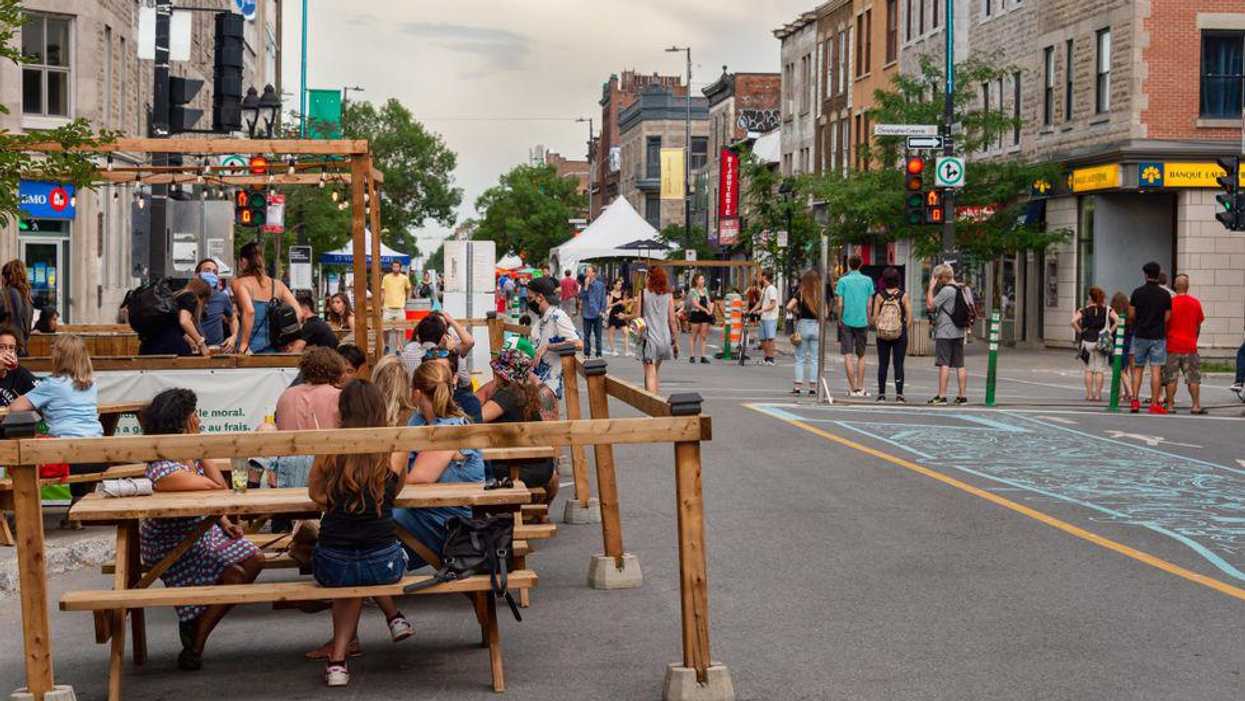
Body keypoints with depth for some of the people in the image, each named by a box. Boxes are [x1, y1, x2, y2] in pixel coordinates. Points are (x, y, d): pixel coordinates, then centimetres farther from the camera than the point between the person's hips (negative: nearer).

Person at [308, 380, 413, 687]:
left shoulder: (329, 450, -2)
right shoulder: (395, 451, -4)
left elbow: (314, 492, 17)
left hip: (331, 567, 0)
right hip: (384, 565, 0)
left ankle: (339, 658, 26)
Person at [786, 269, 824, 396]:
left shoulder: (801, 293, -6)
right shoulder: (821, 294, 0)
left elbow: (789, 307, -15)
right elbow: (825, 313, 0)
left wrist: (796, 312, 4)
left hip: (803, 325, -2)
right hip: (817, 326, 2)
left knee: (800, 358, 6)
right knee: (814, 359, 8)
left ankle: (797, 387, 1)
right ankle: (813, 388, 7)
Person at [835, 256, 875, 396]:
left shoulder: (843, 281, -2)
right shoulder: (868, 281, 2)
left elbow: (840, 304, -5)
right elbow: (869, 304, 2)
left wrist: (839, 320, 7)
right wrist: (869, 320, 13)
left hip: (847, 321, -2)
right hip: (862, 321, 2)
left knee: (848, 355, 0)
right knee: (861, 355, 13)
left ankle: (853, 388, -6)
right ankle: (860, 387, 10)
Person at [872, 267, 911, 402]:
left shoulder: (879, 296, -4)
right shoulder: (903, 295, -6)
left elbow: (875, 317, -3)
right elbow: (909, 317, -5)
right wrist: (906, 330, 7)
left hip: (882, 335, 1)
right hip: (900, 335, -1)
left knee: (883, 364, 8)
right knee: (899, 364, 4)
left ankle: (881, 394, 9)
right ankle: (899, 394, 1)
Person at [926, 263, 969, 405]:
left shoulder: (946, 290, -14)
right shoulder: (963, 289, 13)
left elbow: (930, 306, -13)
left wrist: (931, 287, -9)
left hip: (945, 333, -8)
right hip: (959, 332, 8)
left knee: (944, 364, -7)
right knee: (960, 365, 7)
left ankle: (941, 396, -8)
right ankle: (963, 395, 8)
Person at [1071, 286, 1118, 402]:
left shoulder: (1084, 310, 0)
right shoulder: (1108, 310, 0)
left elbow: (1074, 321, -12)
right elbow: (1117, 321, -13)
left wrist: (1080, 332, -1)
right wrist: (1110, 332, -3)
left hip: (1087, 342, 0)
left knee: (1089, 370, 8)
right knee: (1100, 370, 4)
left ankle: (1089, 394, 8)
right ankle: (1098, 394, 3)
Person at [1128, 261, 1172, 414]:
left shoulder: (1137, 292, -2)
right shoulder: (1165, 295, -2)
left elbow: (1131, 316, 0)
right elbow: (1167, 318, -1)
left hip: (1140, 335, 1)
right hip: (1158, 336, -1)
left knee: (1137, 369, 10)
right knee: (1156, 370, -1)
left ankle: (1135, 400, 3)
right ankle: (1154, 404, -2)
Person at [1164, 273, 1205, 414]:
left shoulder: (1170, 302, -8)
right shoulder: (1196, 303, 1)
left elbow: (1165, 324, -3)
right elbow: (1198, 326, 8)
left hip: (1172, 346, -2)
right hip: (1190, 346, 2)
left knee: (1171, 379, 3)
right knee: (1193, 378, 7)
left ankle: (1170, 405, 3)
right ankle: (1196, 406, 4)